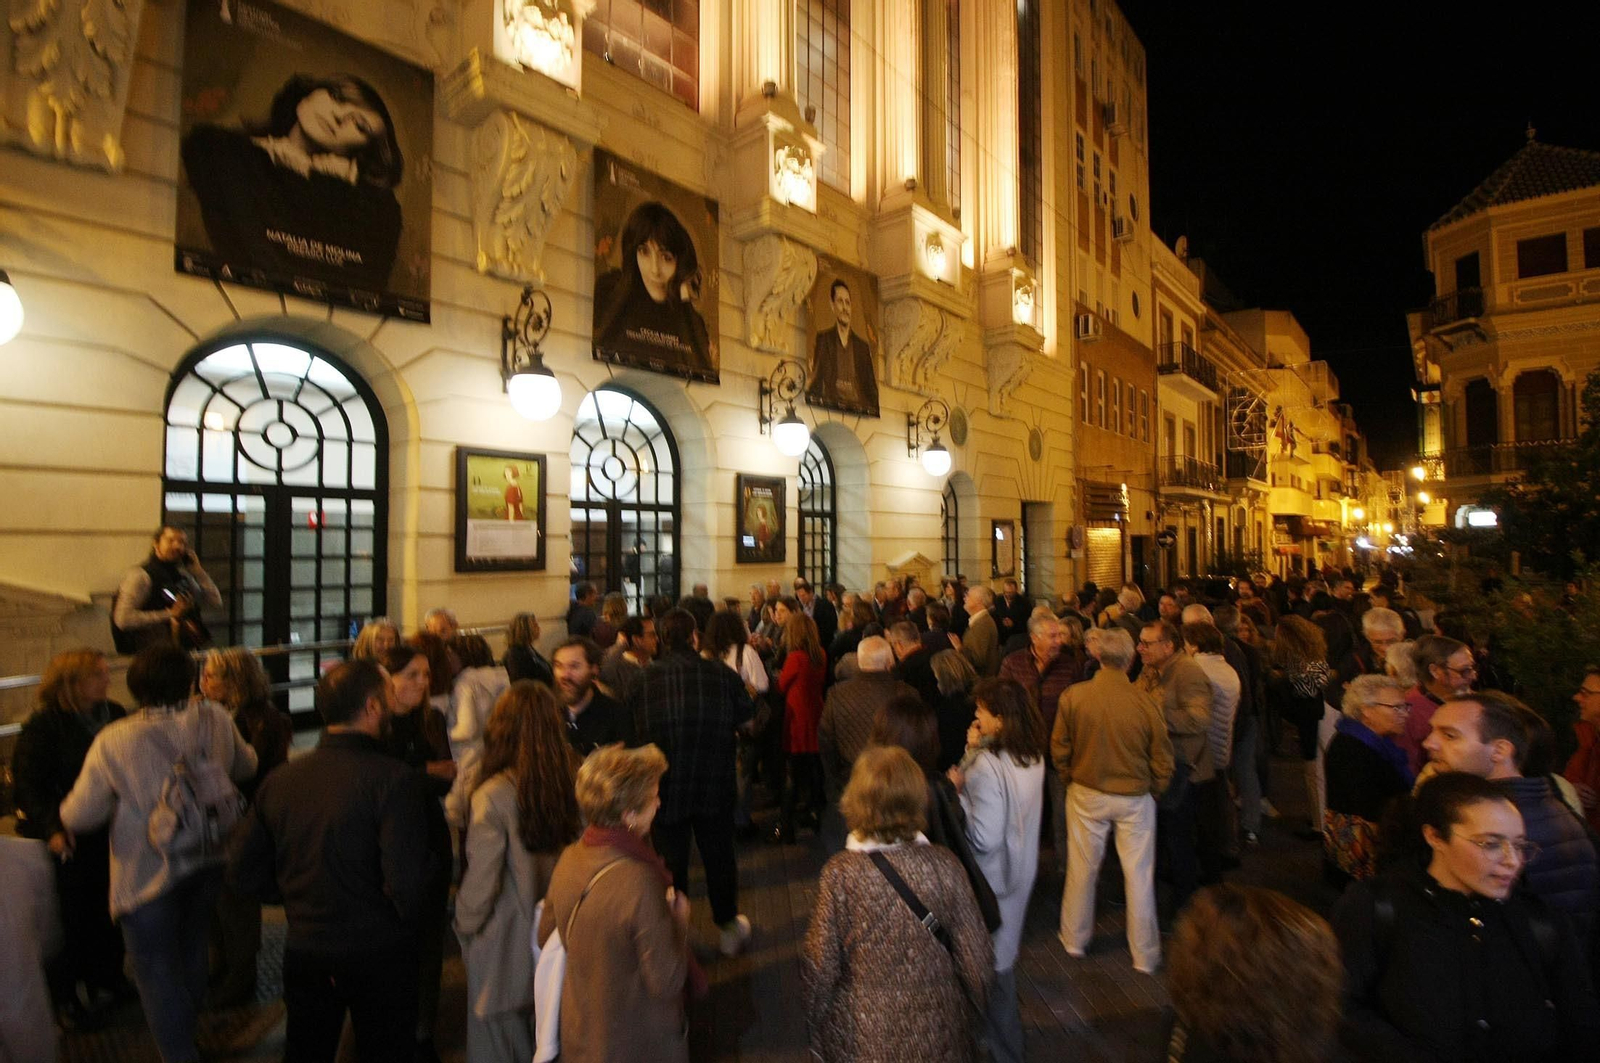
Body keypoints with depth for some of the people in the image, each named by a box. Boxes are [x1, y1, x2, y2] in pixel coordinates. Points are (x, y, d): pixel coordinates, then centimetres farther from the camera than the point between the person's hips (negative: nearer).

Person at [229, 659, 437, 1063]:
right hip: (379, 954, -4)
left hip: (304, 950, 4)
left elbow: (243, 872, 1)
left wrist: (300, 895, 13)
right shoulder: (395, 779, -25)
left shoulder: (279, 779, -7)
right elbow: (408, 887, -29)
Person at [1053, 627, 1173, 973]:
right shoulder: (1147, 702, -18)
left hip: (1086, 794, 1)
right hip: (1135, 798, -1)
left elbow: (1059, 748, -5)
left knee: (1082, 868, 15)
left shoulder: (1073, 695, -16)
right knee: (1139, 875, 13)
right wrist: (1153, 792, 12)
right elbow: (1163, 760, -6)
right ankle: (1145, 955, 27)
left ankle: (1075, 940, 32)